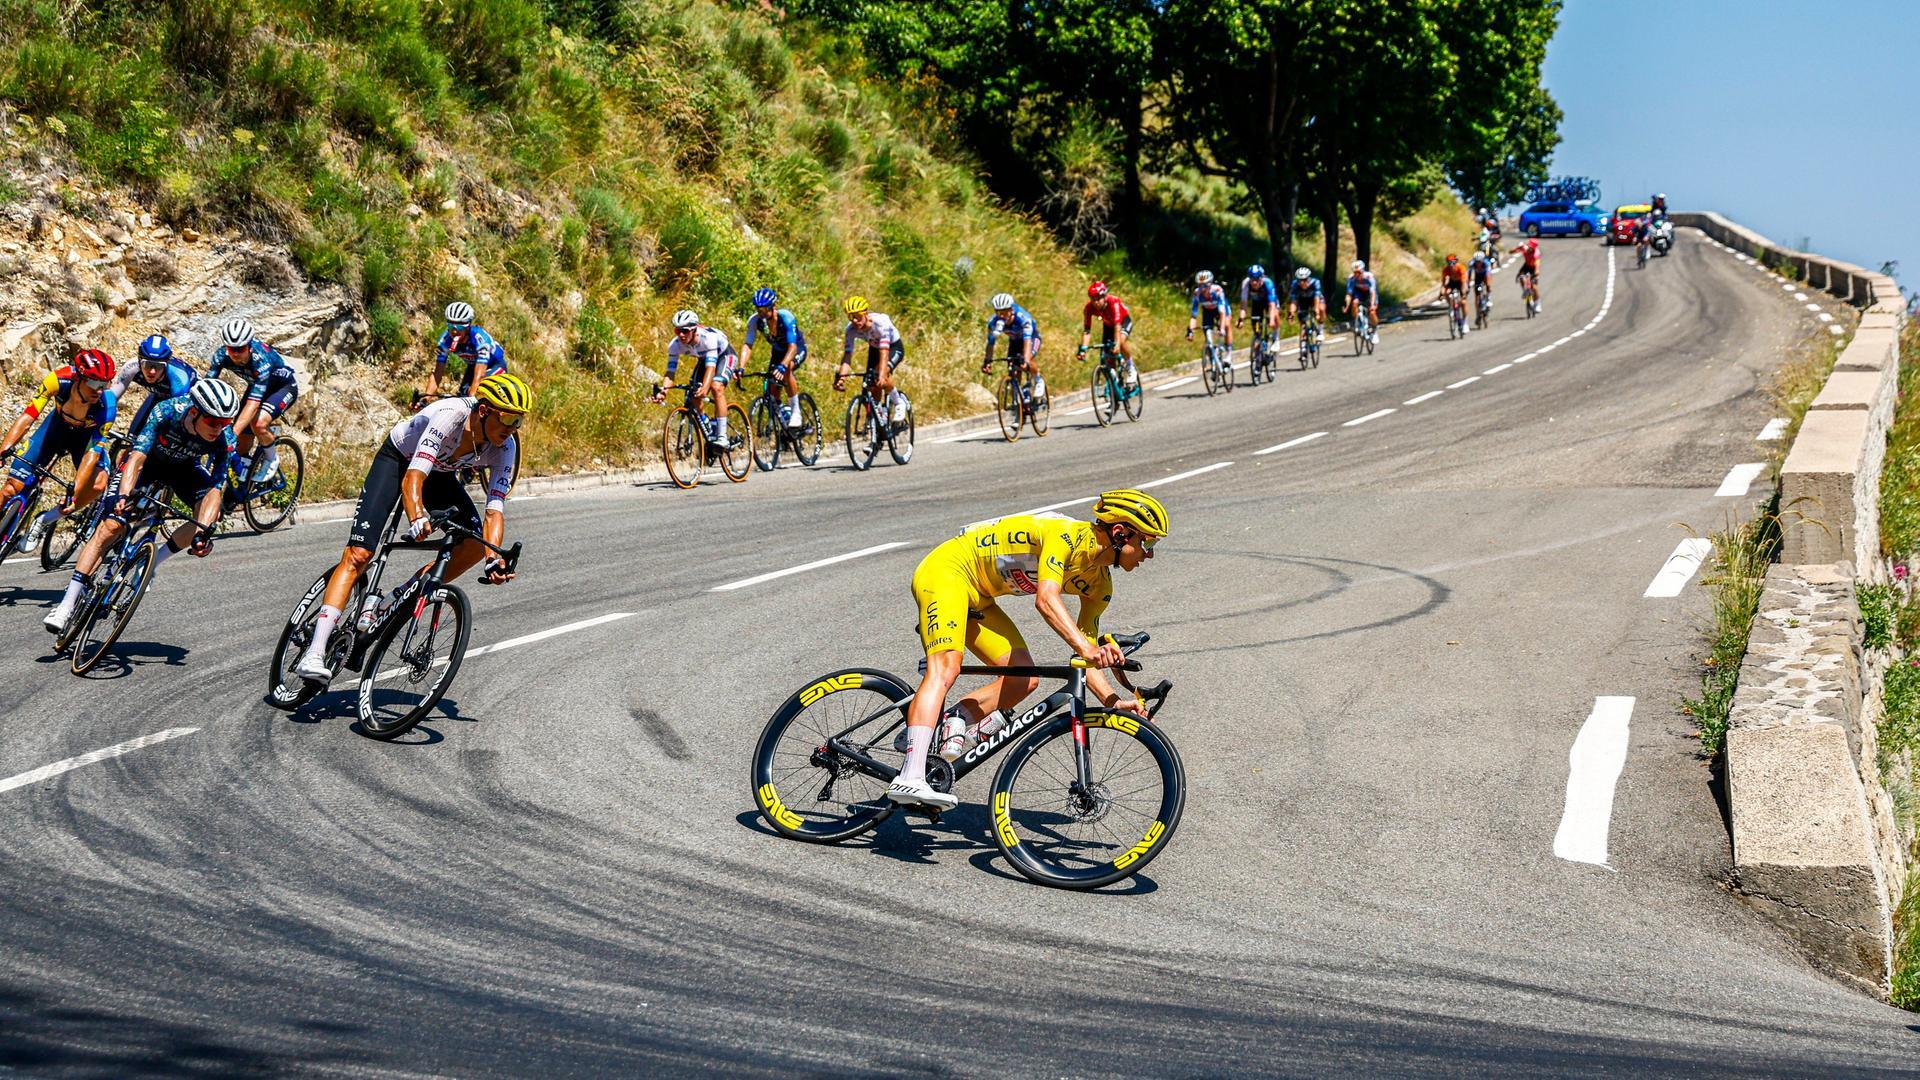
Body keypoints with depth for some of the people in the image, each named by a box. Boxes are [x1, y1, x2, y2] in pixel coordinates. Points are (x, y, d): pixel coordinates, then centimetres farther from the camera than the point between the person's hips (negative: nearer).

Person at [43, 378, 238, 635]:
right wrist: (122, 496, -59)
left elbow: (216, 486, -34)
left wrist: (203, 530, -48)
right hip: (148, 459, -3)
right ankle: (67, 605, -17)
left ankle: (152, 562, -3)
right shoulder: (166, 412, -36)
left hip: (184, 468, 3)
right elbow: (137, 457, -43)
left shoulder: (225, 438, -30)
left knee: (209, 515, -24)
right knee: (111, 525, -18)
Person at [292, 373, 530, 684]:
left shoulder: (505, 447, -23)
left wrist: (495, 560, -42)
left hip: (440, 474, 5)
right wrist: (417, 518, -64)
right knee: (358, 554, -19)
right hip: (398, 458, -5)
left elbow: (495, 508, -26)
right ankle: (314, 654, -24)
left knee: (476, 543, -19)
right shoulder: (451, 415, -38)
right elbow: (411, 480, -45)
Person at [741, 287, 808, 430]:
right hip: (778, 351, 5)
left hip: (797, 349, -5)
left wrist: (782, 366, -58)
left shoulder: (786, 317, -34)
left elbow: (792, 347, -41)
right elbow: (748, 345, -26)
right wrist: (741, 368, -42)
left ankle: (795, 412, -22)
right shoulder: (754, 320, -23)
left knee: (786, 370, -35)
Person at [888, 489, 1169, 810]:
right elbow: (1046, 600, -38)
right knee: (945, 669, -28)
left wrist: (1113, 701, -10)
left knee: (1024, 680, -4)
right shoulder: (1068, 535, -24)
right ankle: (910, 778, -39)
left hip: (978, 598, 10)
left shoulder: (1099, 585, 3)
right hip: (949, 570, -10)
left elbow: (1084, 658, 5)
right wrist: (1087, 647, -49)